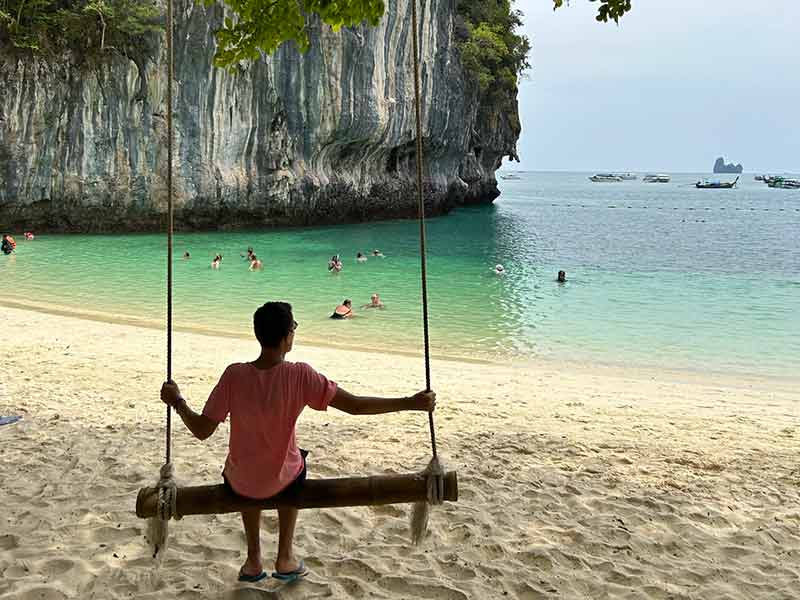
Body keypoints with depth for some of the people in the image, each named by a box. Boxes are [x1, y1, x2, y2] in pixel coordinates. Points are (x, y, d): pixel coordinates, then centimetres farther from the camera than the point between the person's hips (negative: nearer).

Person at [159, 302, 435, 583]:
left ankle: (253, 561, 39)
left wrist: (177, 402, 5)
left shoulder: (234, 375, -19)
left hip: (238, 484, 1)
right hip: (282, 481, -1)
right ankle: (285, 558, 35)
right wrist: (411, 403, -14)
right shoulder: (300, 375, -23)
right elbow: (355, 405, -21)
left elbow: (202, 430, -13)